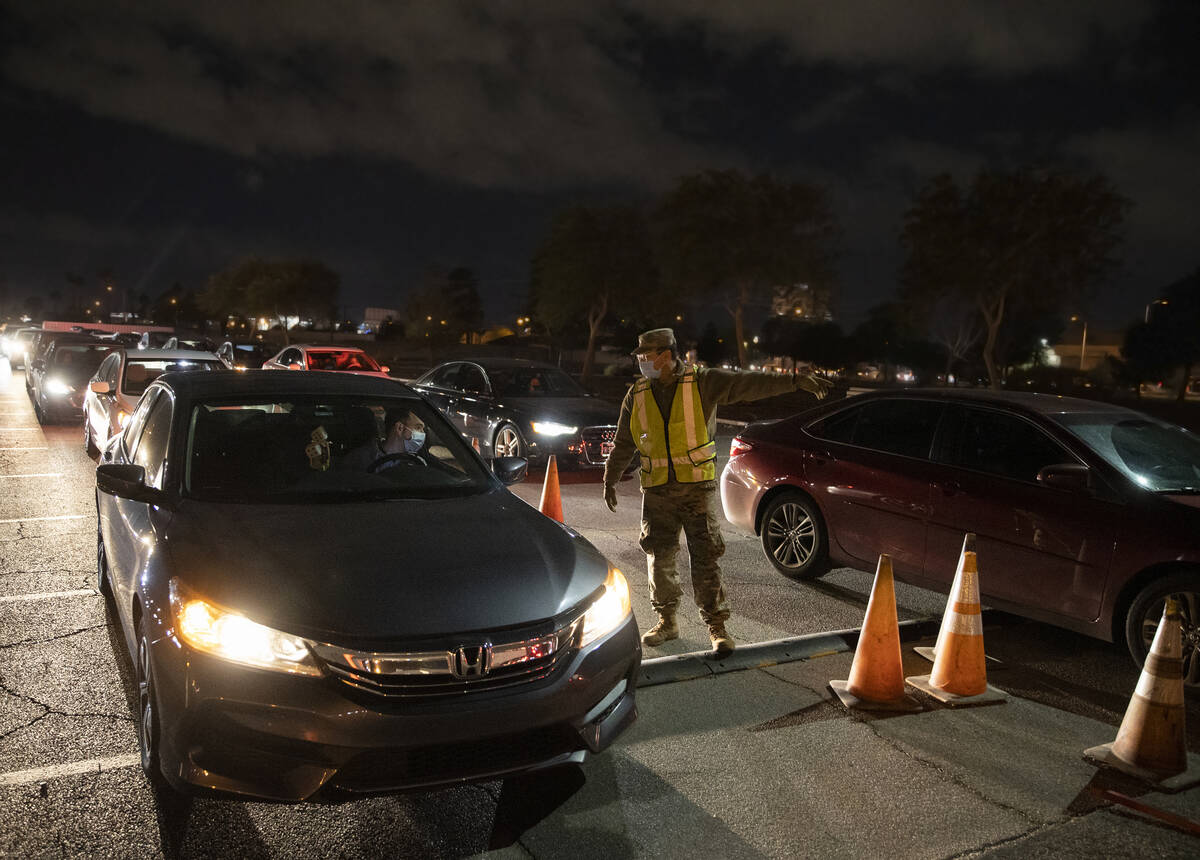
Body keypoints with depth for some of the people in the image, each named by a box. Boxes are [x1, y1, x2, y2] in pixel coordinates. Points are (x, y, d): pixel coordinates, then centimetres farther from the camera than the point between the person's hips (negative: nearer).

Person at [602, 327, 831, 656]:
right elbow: (623, 444, 15)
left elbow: (749, 384, -11)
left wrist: (796, 380, -20)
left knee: (706, 557, -3)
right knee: (659, 557, 7)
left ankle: (717, 626, 6)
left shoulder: (703, 382, -4)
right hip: (657, 491, 3)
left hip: (698, 486, -3)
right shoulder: (637, 395, 6)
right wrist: (610, 480, 18)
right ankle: (667, 621, 24)